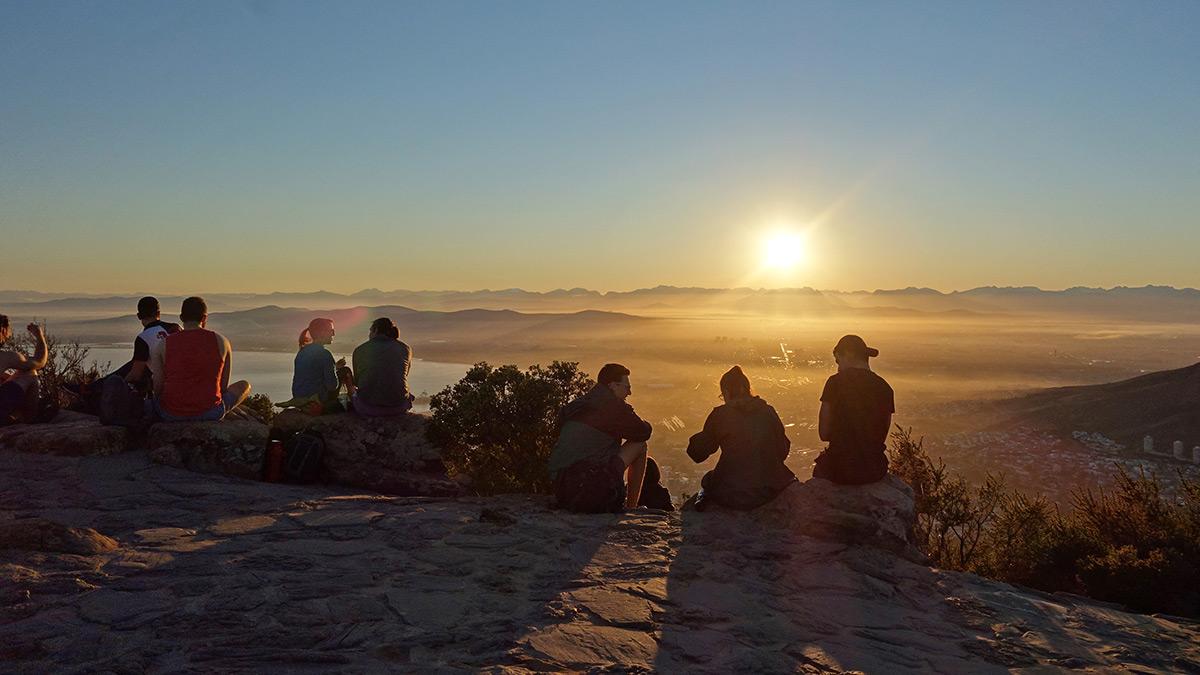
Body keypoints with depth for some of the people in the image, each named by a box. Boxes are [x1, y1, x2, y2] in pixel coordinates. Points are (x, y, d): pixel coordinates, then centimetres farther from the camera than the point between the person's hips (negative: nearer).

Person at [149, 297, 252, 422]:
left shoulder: (162, 345, -2)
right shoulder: (221, 341, -2)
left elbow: (158, 388, -1)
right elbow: (224, 386, 4)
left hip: (171, 415, 2)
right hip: (210, 414, -2)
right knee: (244, 385, 25)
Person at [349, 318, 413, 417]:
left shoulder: (360, 350, 5)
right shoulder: (405, 349, 7)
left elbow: (357, 382, 15)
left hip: (368, 410, -1)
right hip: (398, 408, 1)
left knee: (353, 392, 33)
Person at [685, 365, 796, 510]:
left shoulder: (720, 415, -7)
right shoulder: (769, 412, 1)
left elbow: (698, 454, 2)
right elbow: (782, 452, 10)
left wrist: (696, 439, 23)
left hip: (730, 496, -1)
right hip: (769, 491, 1)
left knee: (708, 480, 31)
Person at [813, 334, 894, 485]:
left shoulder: (835, 382, -10)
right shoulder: (885, 388, 2)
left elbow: (824, 434, -7)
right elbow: (882, 436, 9)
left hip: (842, 470, -4)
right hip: (876, 470, 4)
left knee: (819, 467, 29)